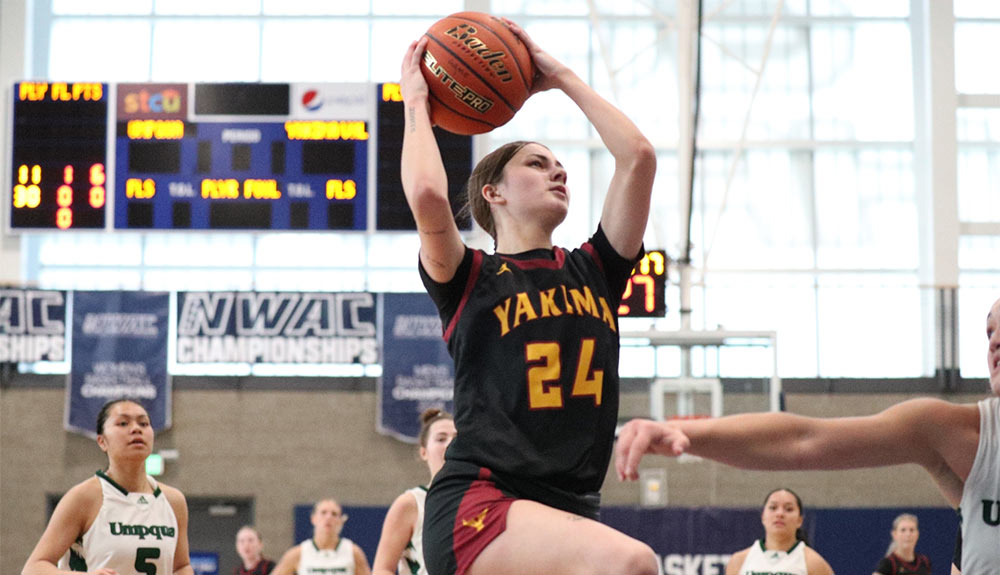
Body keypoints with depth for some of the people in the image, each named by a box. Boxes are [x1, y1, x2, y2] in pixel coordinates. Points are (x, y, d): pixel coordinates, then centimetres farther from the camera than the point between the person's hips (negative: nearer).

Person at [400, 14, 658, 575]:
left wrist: (562, 76, 19)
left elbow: (639, 155, 10)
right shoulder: (471, 277, 6)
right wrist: (416, 103, 4)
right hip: (475, 506, -6)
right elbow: (428, 196, -15)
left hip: (571, 511, 6)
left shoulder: (594, 271, 19)